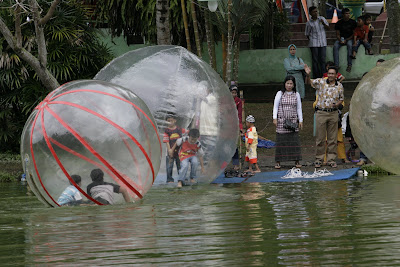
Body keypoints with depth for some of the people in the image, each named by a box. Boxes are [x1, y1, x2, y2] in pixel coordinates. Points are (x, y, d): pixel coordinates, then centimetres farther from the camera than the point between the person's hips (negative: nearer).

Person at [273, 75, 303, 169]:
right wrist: (274, 118, -7)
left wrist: (300, 120, 7)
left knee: (294, 140, -3)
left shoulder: (296, 95, 10)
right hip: (281, 121, -1)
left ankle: (297, 161, 2)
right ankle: (278, 162, 0)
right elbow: (275, 106, 3)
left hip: (293, 121, 1)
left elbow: (299, 108, 12)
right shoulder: (280, 94, 4)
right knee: (280, 141, -3)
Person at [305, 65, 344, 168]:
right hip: (321, 113, -2)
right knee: (320, 138, 2)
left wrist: (337, 104, -8)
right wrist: (308, 75, -21)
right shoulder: (320, 82, -1)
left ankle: (331, 159, 13)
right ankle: (318, 159, 10)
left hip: (333, 114, 2)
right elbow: (309, 82, -1)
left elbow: (341, 99, 14)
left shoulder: (339, 86, 5)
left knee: (332, 138, 5)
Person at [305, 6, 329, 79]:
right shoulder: (309, 23, 4)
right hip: (314, 44, -2)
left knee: (322, 59, -1)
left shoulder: (322, 18, 9)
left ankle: (322, 76, 2)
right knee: (315, 60, -3)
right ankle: (316, 77, -2)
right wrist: (311, 40, 2)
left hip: (322, 42, 2)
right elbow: (307, 34, 11)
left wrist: (323, 23, -6)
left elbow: (328, 28, 11)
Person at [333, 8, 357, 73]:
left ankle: (349, 65, -39)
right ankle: (336, 65, -34)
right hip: (341, 38, 2)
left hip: (349, 38, -2)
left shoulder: (353, 22, 2)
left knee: (349, 45, -36)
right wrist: (340, 40, -16)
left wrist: (346, 40, -11)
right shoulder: (339, 23, 4)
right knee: (335, 46, -29)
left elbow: (354, 33, 1)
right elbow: (338, 34, 5)